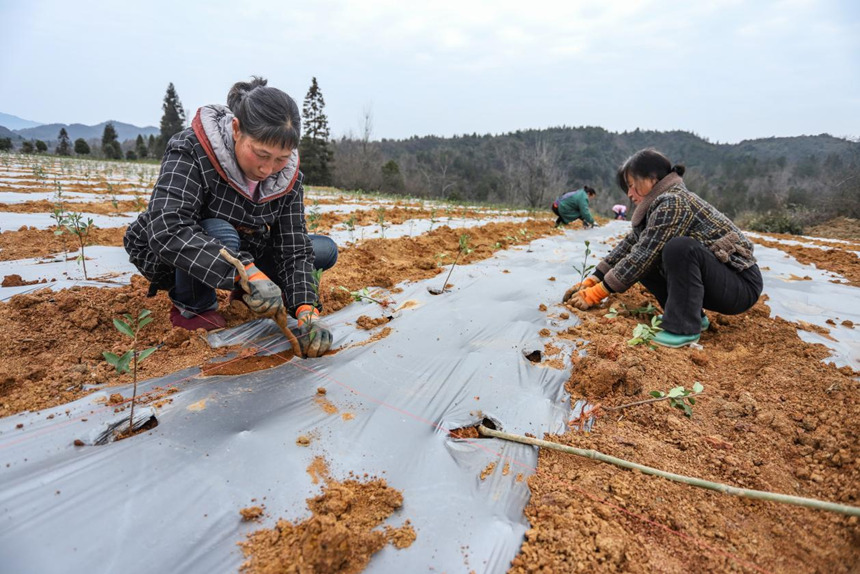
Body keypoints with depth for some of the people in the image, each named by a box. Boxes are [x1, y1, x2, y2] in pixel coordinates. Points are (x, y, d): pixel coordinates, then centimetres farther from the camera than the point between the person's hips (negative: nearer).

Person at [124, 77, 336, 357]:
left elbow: (294, 249, -20)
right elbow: (167, 231, -42)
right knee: (220, 234, -39)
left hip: (242, 250, 5)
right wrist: (247, 272, -54)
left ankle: (244, 293, 8)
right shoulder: (191, 151, -30)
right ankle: (191, 308, -10)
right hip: (164, 254, -4)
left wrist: (307, 310, -36)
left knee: (325, 251, -8)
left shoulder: (289, 176, -17)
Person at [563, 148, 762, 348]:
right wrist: (590, 282, -2)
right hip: (713, 280, 9)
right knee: (642, 264, 1)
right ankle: (692, 315, 7)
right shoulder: (657, 206, 6)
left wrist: (595, 294, -21)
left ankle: (685, 327, -19)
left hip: (742, 285, -9)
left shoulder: (673, 202, -21)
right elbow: (629, 245, 4)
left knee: (679, 248, -33)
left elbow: (644, 256, -25)